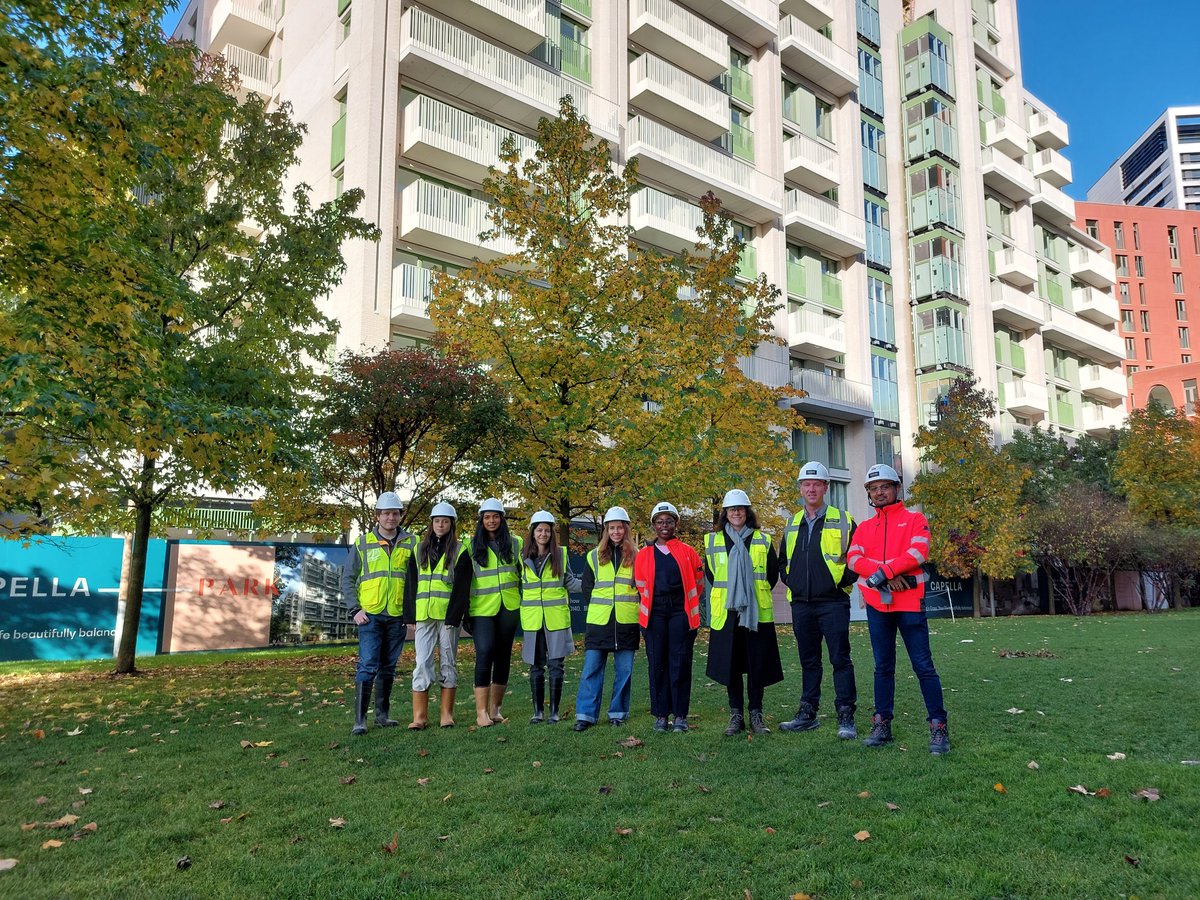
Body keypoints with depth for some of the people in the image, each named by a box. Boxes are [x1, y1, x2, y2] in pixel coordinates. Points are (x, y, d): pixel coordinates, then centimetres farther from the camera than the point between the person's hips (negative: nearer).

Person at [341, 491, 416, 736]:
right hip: (370, 615, -2)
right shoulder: (363, 544, 3)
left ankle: (382, 714, 21)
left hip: (398, 616, 2)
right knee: (367, 665, -7)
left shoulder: (411, 544, 6)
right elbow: (347, 579, 6)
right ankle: (359, 719, -2)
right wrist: (355, 609, -4)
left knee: (388, 667, 11)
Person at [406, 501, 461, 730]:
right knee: (422, 663, -2)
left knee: (448, 663, 5)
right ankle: (420, 715, 3)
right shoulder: (419, 549, 12)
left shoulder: (459, 550, 3)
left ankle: (447, 714, 12)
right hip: (424, 615, 2)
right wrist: (411, 617, 7)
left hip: (449, 614, -2)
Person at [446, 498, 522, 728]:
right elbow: (461, 582, -3)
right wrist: (455, 614, -9)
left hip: (508, 608, 3)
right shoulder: (471, 547, 2)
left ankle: (495, 708, 19)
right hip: (482, 609, -3)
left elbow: (524, 575, 13)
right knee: (484, 654, -14)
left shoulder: (515, 544, 7)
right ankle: (481, 712, -11)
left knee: (503, 657, 7)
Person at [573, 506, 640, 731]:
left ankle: (618, 712, 18)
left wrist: (632, 609, 3)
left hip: (627, 622, 0)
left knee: (624, 670, 6)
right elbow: (587, 587, 12)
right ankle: (585, 714, 3)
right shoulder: (595, 556, 7)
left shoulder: (636, 556, 4)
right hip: (599, 622, 0)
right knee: (591, 669, -2)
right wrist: (597, 608, 7)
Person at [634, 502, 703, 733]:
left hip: (680, 612, -1)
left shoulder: (687, 552, 8)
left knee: (680, 663, -2)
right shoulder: (644, 555, 11)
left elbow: (697, 584, 13)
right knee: (657, 663, 1)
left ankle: (680, 715, 6)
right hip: (655, 613, 1)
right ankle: (660, 714, 10)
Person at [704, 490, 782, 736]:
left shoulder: (762, 540, 6)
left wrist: (756, 593, 10)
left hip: (757, 612, 0)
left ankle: (756, 714, 14)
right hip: (725, 613, 0)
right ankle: (736, 715, 14)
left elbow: (773, 573, 12)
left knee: (757, 665, 2)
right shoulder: (713, 540, 6)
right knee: (730, 666, 3)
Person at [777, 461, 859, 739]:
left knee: (840, 659, -4)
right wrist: (790, 581, 9)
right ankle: (807, 714, 21)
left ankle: (846, 717, 1)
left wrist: (843, 581, -8)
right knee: (808, 661, 13)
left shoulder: (842, 521, -1)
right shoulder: (792, 525, 14)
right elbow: (782, 560, 24)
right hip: (801, 604, 5)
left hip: (833, 603, -5)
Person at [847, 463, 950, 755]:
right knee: (883, 667, 11)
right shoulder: (864, 527, 14)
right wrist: (888, 576, -16)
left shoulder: (914, 519, 4)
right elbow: (853, 558, -1)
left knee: (923, 666, -4)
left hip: (909, 602, -4)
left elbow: (918, 552, -13)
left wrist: (882, 571, -19)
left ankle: (938, 727, 3)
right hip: (877, 604, 4)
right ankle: (882, 725, 18)